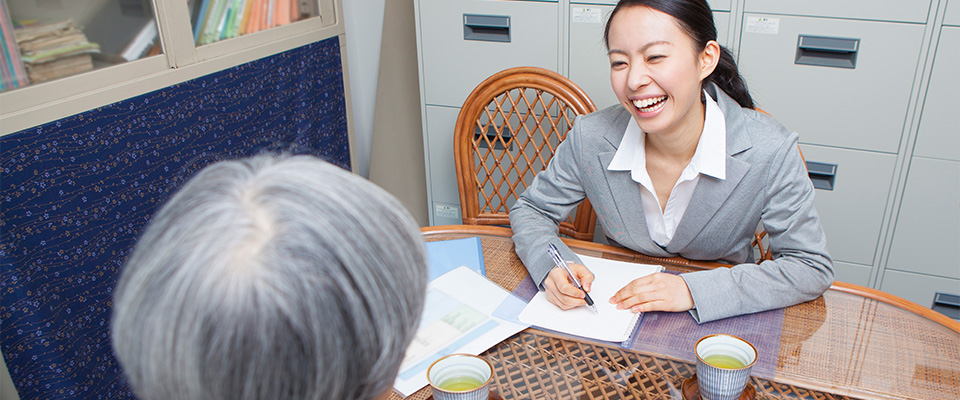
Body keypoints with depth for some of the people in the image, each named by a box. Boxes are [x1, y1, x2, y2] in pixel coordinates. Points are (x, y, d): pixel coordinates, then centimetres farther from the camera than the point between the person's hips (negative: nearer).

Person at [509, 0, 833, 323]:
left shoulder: (770, 152, -20)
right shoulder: (590, 140, -16)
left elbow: (813, 268, -14)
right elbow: (530, 210, -1)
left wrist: (695, 290, -26)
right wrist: (551, 266, -24)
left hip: (718, 322, 0)